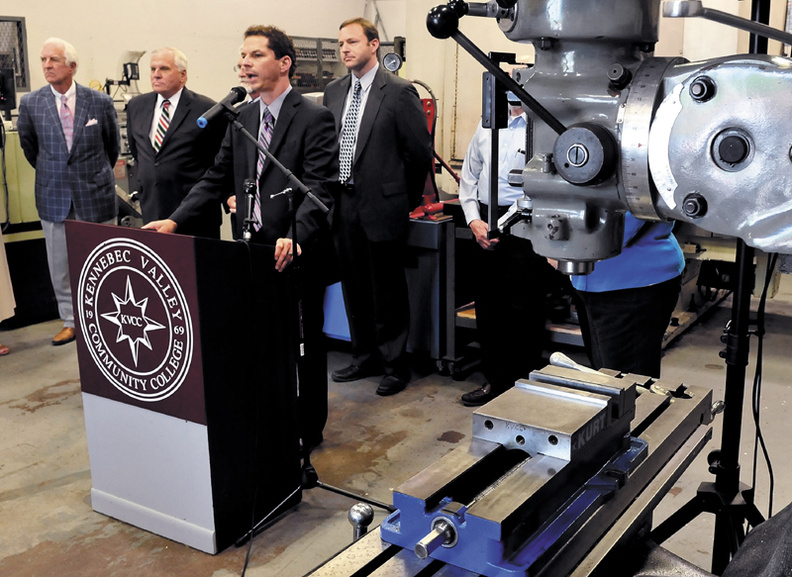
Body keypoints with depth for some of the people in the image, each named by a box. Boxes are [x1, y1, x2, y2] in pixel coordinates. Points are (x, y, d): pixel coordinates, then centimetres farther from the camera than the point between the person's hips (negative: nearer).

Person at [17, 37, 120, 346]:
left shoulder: (100, 101, -3)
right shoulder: (30, 103, -1)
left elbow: (113, 145, 11)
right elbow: (29, 146, 15)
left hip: (96, 196, -1)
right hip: (53, 197, 2)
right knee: (60, 265, 9)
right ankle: (70, 321, 23)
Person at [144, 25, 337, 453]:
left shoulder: (314, 119, -11)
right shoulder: (241, 118, 11)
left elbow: (319, 190, -20)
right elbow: (217, 178, 10)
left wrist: (294, 237, -36)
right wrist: (175, 220, -2)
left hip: (297, 253, -6)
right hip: (252, 249, 6)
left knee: (304, 342, 8)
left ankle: (307, 430, 25)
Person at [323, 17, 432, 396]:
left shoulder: (399, 92, -9)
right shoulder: (333, 92, 9)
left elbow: (420, 150, -6)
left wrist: (405, 200, 0)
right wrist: (332, 197, 11)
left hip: (381, 207, -6)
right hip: (344, 207, 6)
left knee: (388, 291, 3)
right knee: (354, 289, 15)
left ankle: (395, 364, 17)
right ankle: (365, 358, 30)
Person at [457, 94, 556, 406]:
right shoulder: (487, 126, 14)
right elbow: (469, 176, 18)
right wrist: (474, 220, 4)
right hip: (485, 226, 6)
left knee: (523, 311, 0)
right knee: (487, 307, 12)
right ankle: (494, 380, 26)